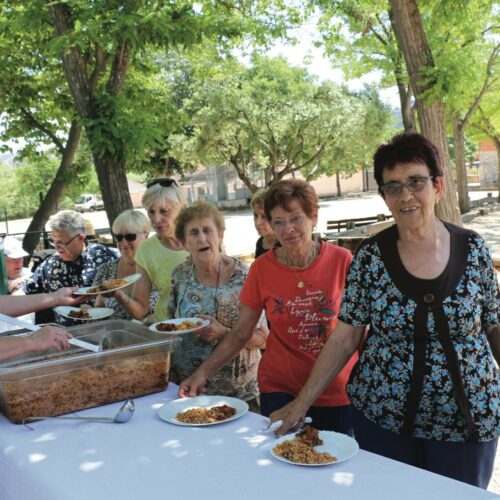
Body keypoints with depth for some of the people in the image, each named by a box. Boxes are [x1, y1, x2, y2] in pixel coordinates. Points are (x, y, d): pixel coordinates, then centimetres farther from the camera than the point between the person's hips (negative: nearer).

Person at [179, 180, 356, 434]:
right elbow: (241, 333, 3)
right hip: (279, 390, 1)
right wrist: (203, 372, -6)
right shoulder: (262, 268, -3)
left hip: (336, 392, -1)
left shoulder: (341, 260, -8)